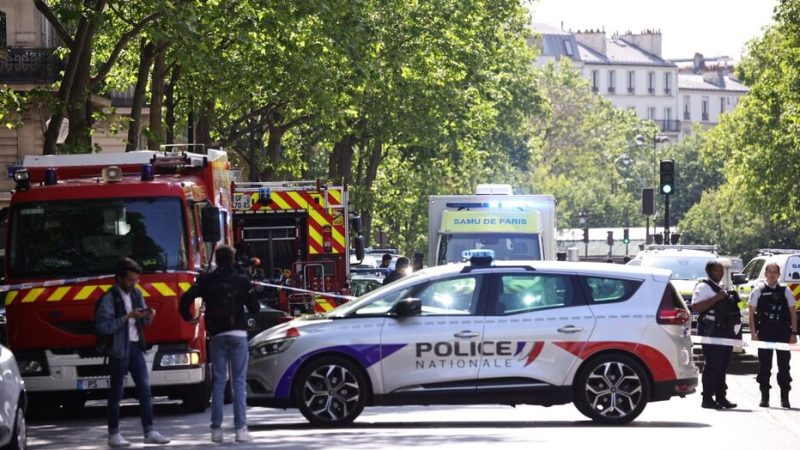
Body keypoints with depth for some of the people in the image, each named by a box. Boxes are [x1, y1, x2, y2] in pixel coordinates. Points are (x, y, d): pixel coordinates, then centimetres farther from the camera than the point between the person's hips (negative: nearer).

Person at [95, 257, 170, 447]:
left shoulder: (136, 294, 11)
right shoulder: (109, 298, -12)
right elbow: (103, 326, -21)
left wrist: (148, 316, -4)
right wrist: (127, 317, -23)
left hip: (135, 347, 7)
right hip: (119, 349, -7)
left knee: (145, 389, 3)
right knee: (116, 392, 0)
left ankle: (149, 432, 6)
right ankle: (114, 435, 6)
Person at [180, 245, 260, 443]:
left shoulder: (206, 281, 4)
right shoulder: (242, 280, 0)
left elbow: (186, 298, -6)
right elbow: (254, 307, 2)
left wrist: (188, 317, 12)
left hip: (217, 335, 2)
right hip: (238, 334, -2)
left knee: (218, 382, 6)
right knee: (239, 382, -2)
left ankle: (216, 429, 3)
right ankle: (240, 429, -8)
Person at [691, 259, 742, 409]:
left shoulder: (722, 288, 22)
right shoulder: (703, 287, -6)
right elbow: (696, 306, -20)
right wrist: (716, 298, -22)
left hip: (725, 330, 9)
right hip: (711, 331, -9)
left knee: (723, 365, 10)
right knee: (713, 364, -11)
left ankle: (721, 396, 16)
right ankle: (707, 398, -9)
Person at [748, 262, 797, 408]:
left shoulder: (785, 291, 5)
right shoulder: (758, 291, 3)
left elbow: (793, 313, 7)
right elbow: (752, 314, 3)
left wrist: (793, 333, 0)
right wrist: (753, 334, -5)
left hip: (783, 333, 1)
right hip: (764, 333, -1)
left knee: (784, 365, 2)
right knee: (764, 365, 2)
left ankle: (785, 398, 7)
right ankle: (764, 397, 9)